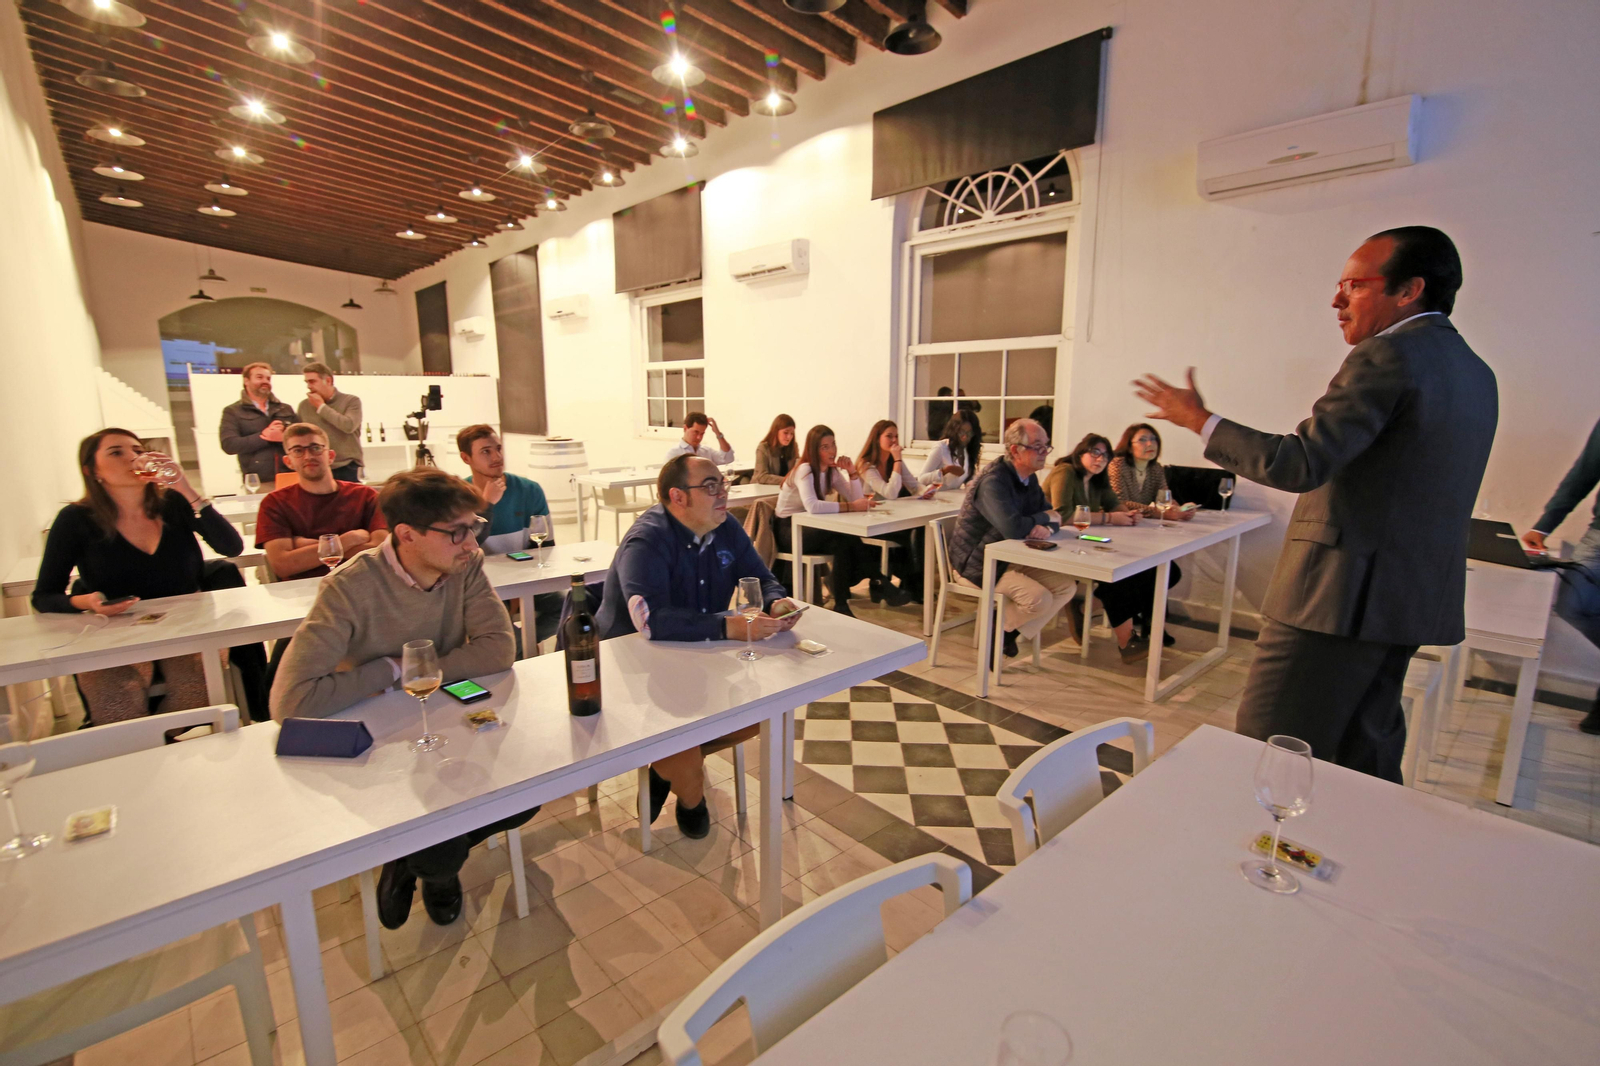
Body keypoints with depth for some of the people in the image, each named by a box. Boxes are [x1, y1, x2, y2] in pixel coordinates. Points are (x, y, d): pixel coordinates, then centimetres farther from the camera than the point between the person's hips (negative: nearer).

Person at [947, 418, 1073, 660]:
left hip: (1009, 558, 9)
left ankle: (1010, 631, 9)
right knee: (1039, 598, -24)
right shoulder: (993, 480, -24)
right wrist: (1044, 518, -14)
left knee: (1066, 587, 0)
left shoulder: (1029, 479, 7)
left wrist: (1046, 528, -16)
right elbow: (1013, 528, -35)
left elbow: (1051, 516, 10)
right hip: (977, 564, -9)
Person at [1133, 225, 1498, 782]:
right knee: (1368, 755, 20)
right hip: (1414, 599, 10)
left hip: (1343, 592, -10)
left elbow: (1300, 463, -22)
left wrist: (1199, 419, -13)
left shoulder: (1388, 355, -14)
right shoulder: (1477, 372, 17)